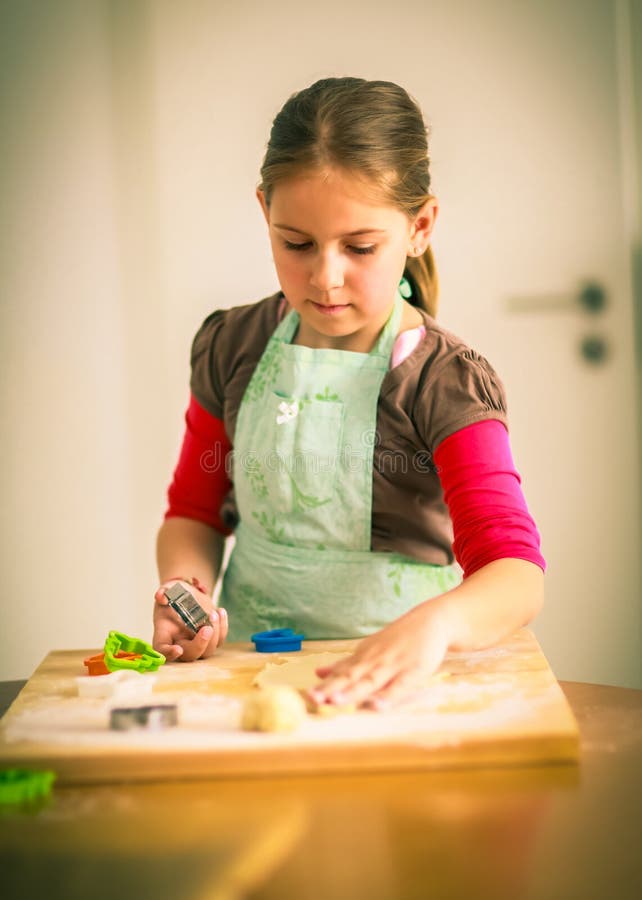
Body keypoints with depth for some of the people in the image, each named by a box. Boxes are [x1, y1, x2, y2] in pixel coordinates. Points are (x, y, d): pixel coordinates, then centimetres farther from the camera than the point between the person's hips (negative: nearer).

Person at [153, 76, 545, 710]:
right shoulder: (232, 348, 4)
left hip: (391, 678, -3)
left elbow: (516, 573, -21)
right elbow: (195, 511, 16)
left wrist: (434, 623, -43)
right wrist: (185, 584, -6)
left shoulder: (446, 382, -11)